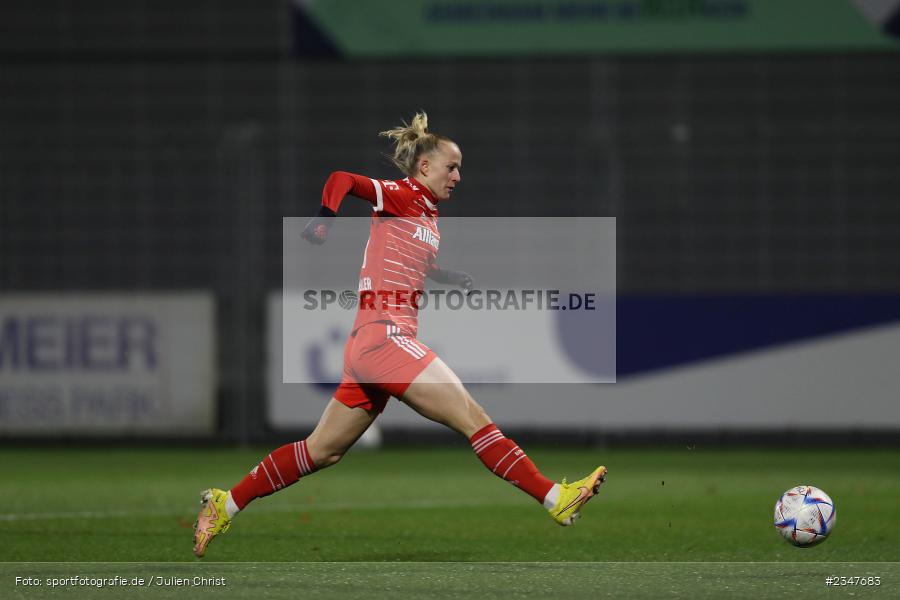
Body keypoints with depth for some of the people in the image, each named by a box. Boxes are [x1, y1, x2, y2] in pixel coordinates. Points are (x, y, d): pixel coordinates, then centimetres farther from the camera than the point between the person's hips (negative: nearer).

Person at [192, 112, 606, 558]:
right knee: (474, 419, -11)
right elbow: (343, 180, -18)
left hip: (369, 347, 10)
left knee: (322, 452, 14)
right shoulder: (401, 197, -5)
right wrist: (325, 217, -35)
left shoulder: (427, 215, 20)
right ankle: (556, 500, -11)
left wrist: (454, 279, 20)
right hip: (384, 337, -10)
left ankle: (225, 505, 19)